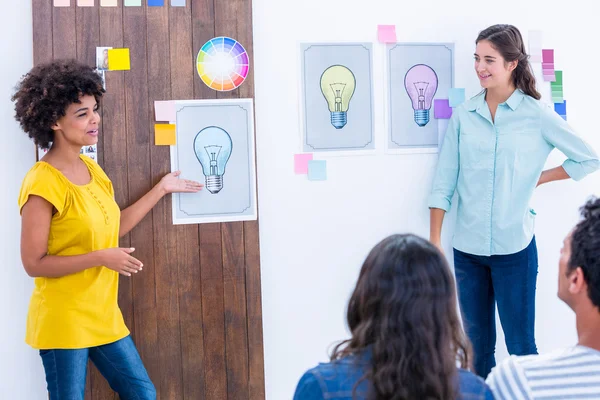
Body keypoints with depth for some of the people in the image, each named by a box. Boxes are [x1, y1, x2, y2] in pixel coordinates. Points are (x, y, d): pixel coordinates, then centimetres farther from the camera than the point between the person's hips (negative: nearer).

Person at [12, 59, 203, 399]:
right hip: (63, 322, -8)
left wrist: (161, 189, 16)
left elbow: (111, 228, 14)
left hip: (103, 315, 8)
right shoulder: (42, 183, -20)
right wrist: (101, 258, -23)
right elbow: (34, 264, -18)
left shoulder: (91, 169, 6)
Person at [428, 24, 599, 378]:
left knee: (521, 346, 6)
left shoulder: (537, 115, -5)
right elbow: (444, 182, 4)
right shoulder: (463, 115, 2)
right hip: (467, 248, 3)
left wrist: (538, 178, -1)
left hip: (515, 247, -3)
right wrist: (434, 240, 1)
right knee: (476, 345, 15)